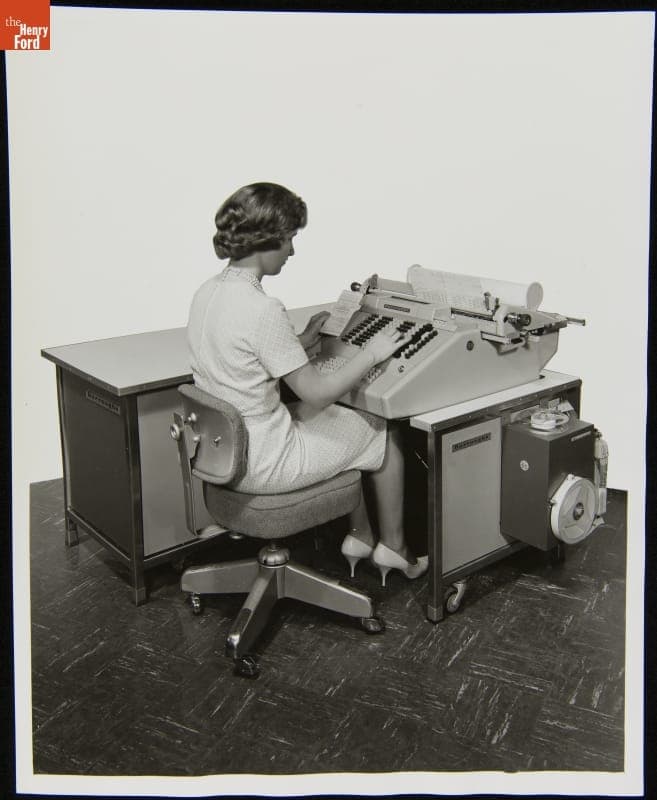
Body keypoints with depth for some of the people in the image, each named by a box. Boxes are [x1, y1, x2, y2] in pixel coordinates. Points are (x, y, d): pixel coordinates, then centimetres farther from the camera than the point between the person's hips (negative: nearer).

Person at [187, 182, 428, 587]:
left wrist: (300, 342, 13)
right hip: (260, 465, -9)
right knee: (384, 432, 12)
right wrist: (372, 353, -8)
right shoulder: (262, 309, -27)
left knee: (348, 416, 28)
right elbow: (316, 393, -20)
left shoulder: (208, 292, 1)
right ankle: (393, 547, 31)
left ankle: (359, 536, 36)